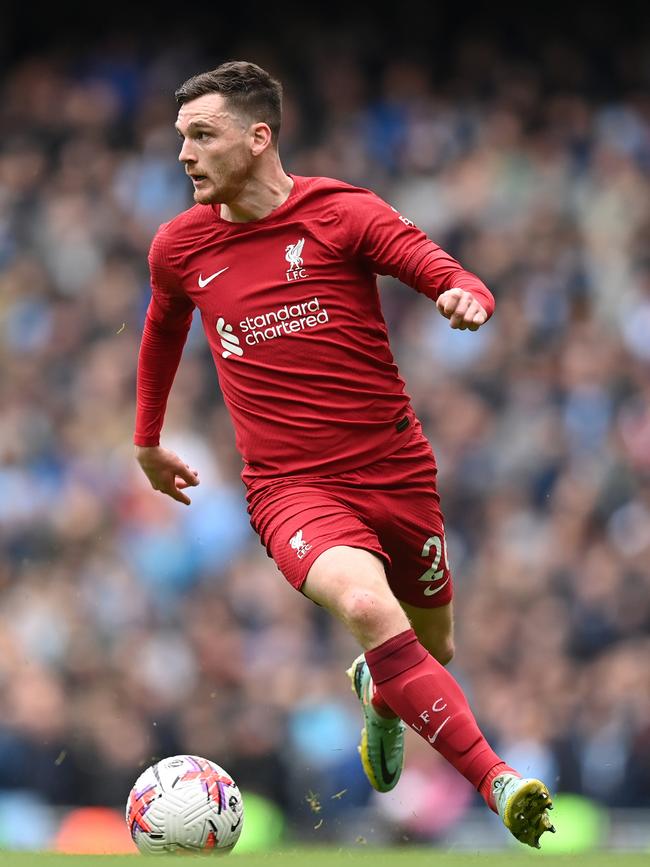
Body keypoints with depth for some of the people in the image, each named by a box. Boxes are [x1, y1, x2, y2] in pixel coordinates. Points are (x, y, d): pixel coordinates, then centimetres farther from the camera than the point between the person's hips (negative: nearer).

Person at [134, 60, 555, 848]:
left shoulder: (344, 215, -6)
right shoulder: (179, 247, 4)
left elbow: (448, 276, -14)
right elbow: (163, 331, 24)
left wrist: (465, 296, -37)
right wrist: (147, 441, 32)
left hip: (396, 475, 1)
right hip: (290, 486, -1)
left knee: (431, 651, 16)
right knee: (367, 607, -31)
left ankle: (378, 696, 55)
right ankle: (497, 782, -33)